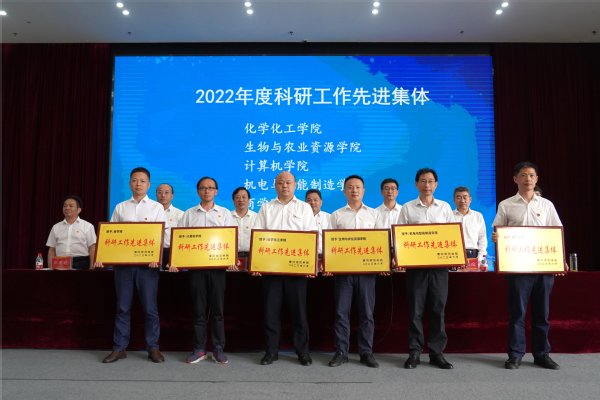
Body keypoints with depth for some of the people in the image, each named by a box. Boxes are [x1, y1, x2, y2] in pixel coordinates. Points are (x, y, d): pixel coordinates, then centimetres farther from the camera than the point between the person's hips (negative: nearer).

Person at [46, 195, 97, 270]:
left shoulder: (87, 226, 4)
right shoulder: (56, 227, 14)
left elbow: (92, 249, 0)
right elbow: (51, 250, 14)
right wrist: (50, 269, 5)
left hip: (81, 265, -2)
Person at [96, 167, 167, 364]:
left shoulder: (157, 207, 5)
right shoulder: (120, 207, 12)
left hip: (147, 263, -2)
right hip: (123, 262, 2)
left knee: (150, 307, 1)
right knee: (123, 307, 7)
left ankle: (153, 348, 12)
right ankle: (119, 348, 16)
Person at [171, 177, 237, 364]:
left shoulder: (225, 213, 10)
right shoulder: (188, 214, 11)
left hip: (218, 265, 0)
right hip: (195, 265, 1)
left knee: (217, 308, 3)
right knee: (198, 308, 5)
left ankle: (218, 349, 12)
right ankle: (199, 349, 14)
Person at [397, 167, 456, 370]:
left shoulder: (445, 207, 11)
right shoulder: (407, 208, 6)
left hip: (439, 264, 1)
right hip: (415, 264, -1)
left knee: (438, 309, 5)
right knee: (415, 310, 1)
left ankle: (437, 352, 15)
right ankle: (414, 352, 10)